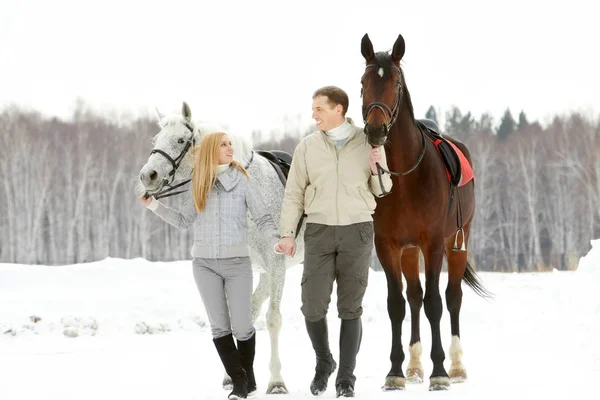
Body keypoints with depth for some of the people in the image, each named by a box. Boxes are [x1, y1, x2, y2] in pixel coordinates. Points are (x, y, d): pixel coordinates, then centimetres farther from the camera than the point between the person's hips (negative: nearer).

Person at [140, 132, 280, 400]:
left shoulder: (242, 181, -4)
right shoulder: (199, 184, 6)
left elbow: (263, 218, -7)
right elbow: (183, 221, 13)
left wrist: (277, 240, -24)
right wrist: (154, 206, 6)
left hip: (236, 261, -3)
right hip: (204, 263, 3)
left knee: (242, 327, -2)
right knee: (219, 327, 2)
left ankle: (248, 378, 19)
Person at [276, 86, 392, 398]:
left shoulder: (368, 143, 1)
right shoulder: (307, 146, 2)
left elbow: (381, 190, 8)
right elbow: (294, 193, 5)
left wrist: (379, 169, -13)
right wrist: (287, 233, -3)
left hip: (357, 232, -1)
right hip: (319, 231, 1)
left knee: (351, 309, 2)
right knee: (312, 308, -3)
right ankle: (323, 362, 22)